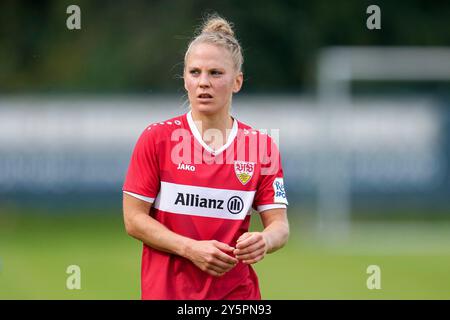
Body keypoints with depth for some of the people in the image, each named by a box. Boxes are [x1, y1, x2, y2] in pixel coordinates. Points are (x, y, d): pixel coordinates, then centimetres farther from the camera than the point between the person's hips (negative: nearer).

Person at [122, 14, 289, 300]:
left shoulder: (262, 146, 2)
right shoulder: (156, 138, -2)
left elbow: (279, 225, 1)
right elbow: (134, 218, -3)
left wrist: (264, 241, -22)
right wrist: (191, 249, -17)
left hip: (237, 292, 1)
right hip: (166, 290, -1)